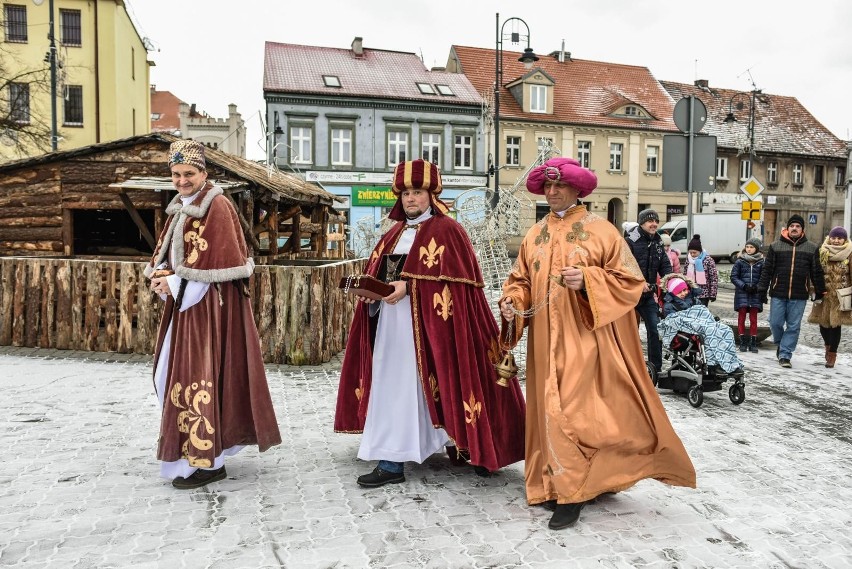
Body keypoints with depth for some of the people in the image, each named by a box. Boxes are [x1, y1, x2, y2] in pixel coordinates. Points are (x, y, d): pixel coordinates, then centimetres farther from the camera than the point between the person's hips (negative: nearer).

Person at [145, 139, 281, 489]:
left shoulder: (217, 206, -11)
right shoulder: (179, 208, 16)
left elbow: (221, 263, -18)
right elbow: (163, 253, 17)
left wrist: (176, 282, -15)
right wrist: (163, 276, -5)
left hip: (210, 305, -9)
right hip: (185, 302, 9)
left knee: (200, 377, -6)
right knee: (174, 373, 14)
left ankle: (207, 461, 5)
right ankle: (195, 447, 29)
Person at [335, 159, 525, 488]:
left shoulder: (446, 230, -3)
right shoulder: (394, 234, 19)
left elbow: (450, 278, -14)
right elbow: (375, 274, 19)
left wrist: (408, 286, -21)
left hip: (427, 322, -7)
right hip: (391, 321, 7)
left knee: (418, 384, -5)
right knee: (392, 385, 6)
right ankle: (391, 462, 15)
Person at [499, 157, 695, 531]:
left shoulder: (600, 230, -2)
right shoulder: (534, 236, 12)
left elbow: (630, 279, -5)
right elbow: (521, 280, 15)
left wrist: (587, 282, -20)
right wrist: (512, 302, -7)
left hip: (586, 340, -4)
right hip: (547, 343, 5)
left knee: (580, 410, -6)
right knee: (551, 410, 9)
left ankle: (571, 493, 7)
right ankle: (559, 483, 23)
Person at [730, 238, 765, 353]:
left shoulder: (761, 262, 3)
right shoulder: (740, 261, 2)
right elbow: (733, 277, 0)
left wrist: (757, 287, -13)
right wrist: (744, 286, -12)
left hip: (755, 293, 0)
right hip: (742, 293, 0)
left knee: (753, 319, 4)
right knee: (741, 317, 2)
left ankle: (753, 343, 11)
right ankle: (742, 342, 10)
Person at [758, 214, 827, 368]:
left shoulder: (811, 248, 8)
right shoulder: (776, 246, 4)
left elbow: (817, 272, 10)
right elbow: (767, 270, 4)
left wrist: (820, 292, 10)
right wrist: (762, 289, 0)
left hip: (799, 296, 1)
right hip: (778, 294, 0)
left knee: (793, 326, 2)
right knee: (775, 323, 2)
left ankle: (785, 355, 9)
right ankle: (780, 344, 31)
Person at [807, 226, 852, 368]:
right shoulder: (822, 252, 5)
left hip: (841, 296, -2)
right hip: (824, 293, 3)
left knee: (835, 324, -2)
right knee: (823, 322, 7)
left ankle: (832, 353, 11)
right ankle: (828, 344, 36)